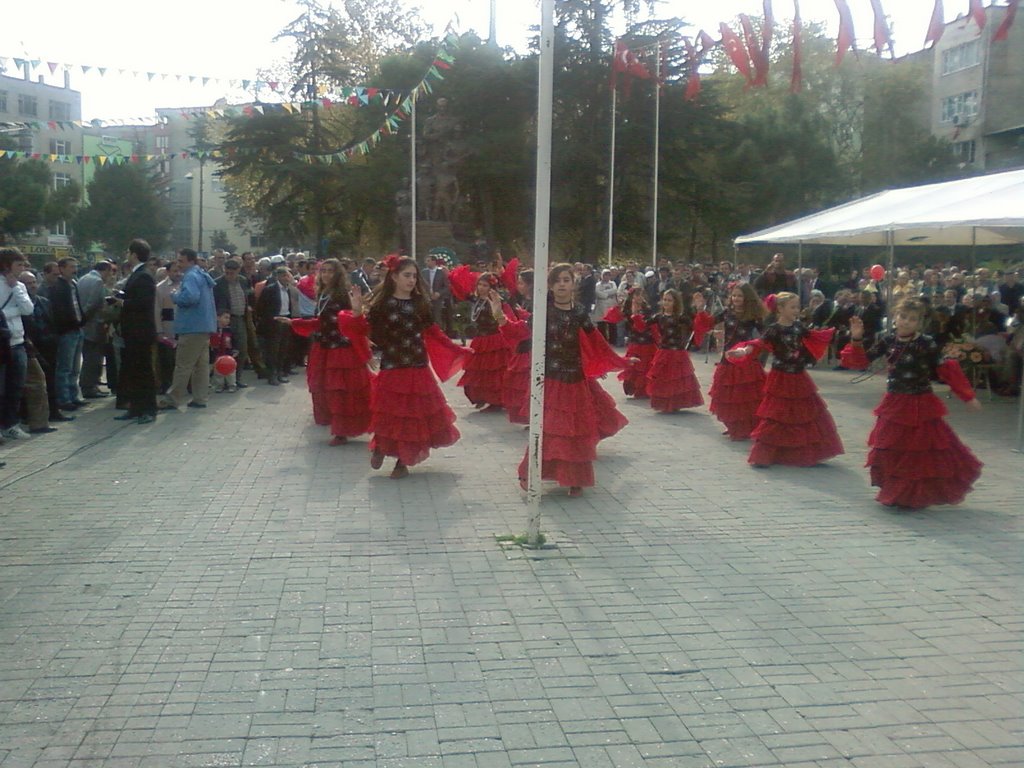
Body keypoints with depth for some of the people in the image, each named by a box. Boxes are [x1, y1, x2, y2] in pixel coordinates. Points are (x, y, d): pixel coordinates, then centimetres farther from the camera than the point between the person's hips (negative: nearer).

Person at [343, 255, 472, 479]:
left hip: (418, 369, 3)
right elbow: (364, 331, -7)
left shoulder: (420, 303, 6)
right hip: (391, 369, -3)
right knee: (391, 413, -4)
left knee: (415, 414, 4)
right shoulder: (382, 303, -3)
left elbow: (433, 333, 11)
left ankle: (403, 461, 18)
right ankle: (380, 448, 24)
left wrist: (457, 350, 9)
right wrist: (357, 312, -23)